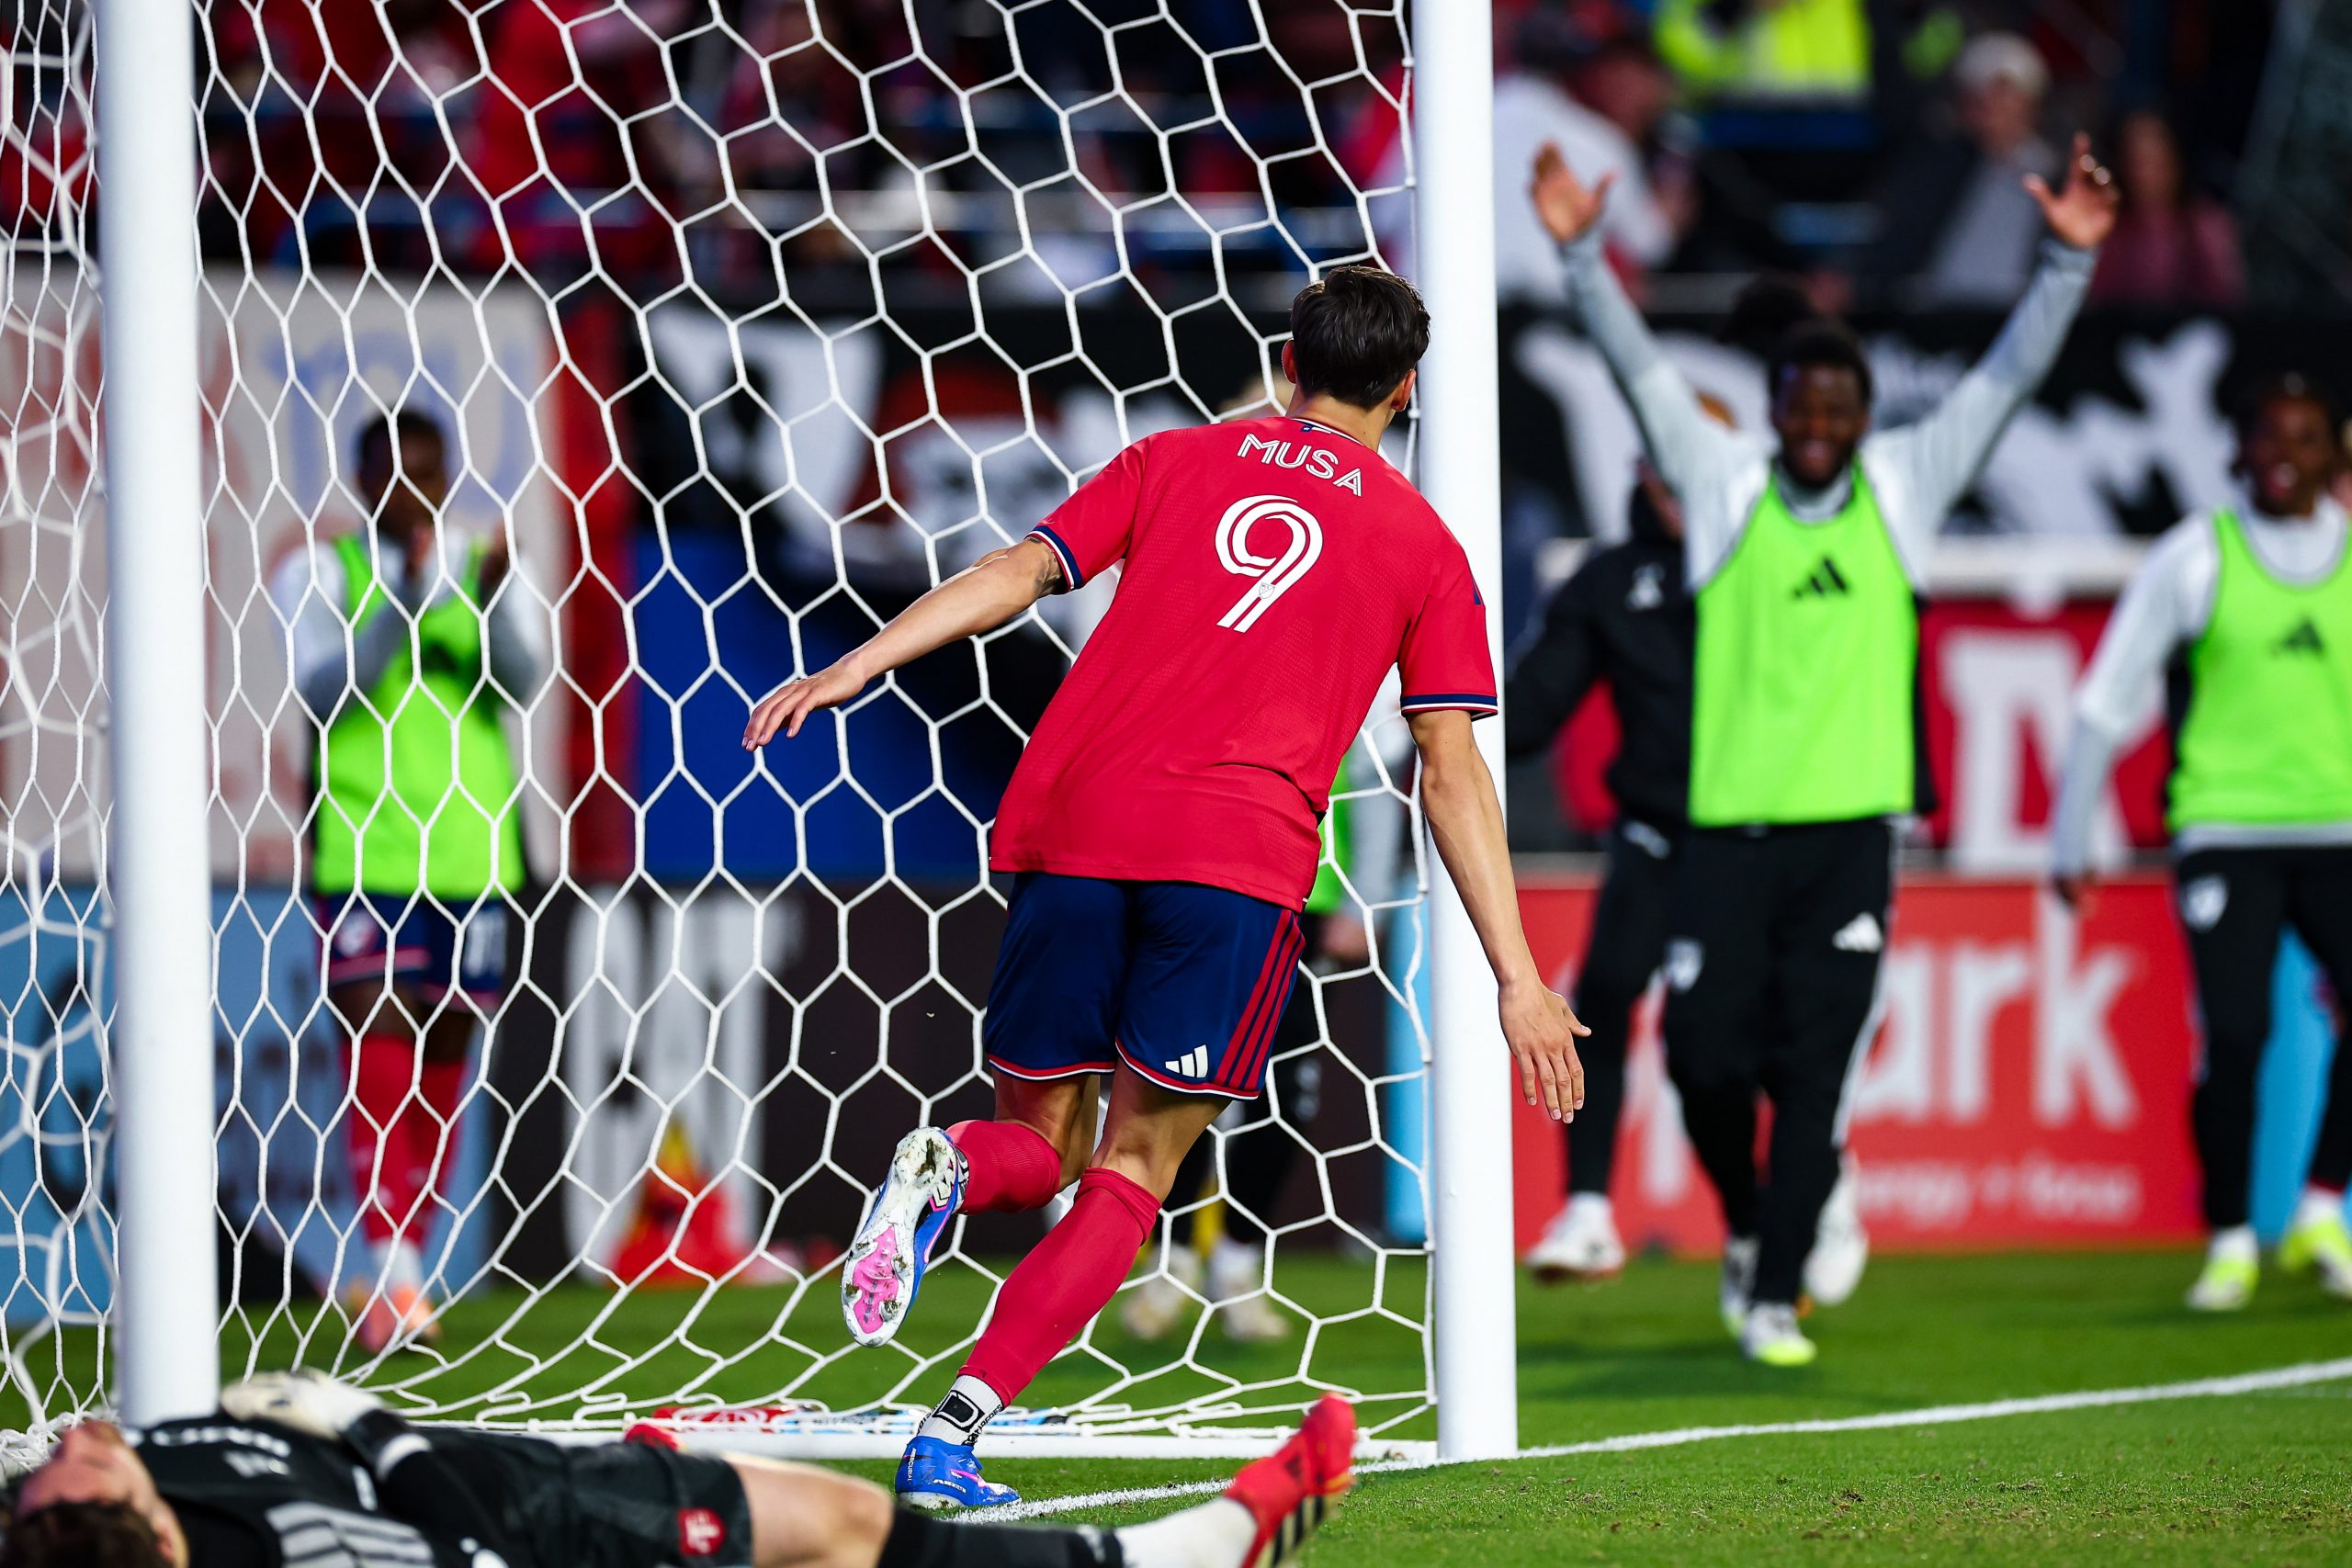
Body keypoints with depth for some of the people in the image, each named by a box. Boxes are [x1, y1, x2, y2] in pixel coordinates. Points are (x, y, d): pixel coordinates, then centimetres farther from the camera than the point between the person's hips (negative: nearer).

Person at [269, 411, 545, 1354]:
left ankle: (395, 1274, 15)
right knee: (376, 1048, -15)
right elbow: (322, 689, -9)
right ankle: (393, 1270, -22)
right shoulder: (320, 573, 3)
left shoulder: (481, 571, 11)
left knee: (443, 1061, 6)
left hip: (470, 851, 4)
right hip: (362, 853, -4)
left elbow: (523, 680, -2)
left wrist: (493, 600, -21)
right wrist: (404, 598, -20)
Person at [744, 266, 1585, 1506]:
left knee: (1036, 1143, 15)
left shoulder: (1173, 461, 19)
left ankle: (944, 1170, -23)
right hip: (1241, 849, -2)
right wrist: (1517, 978, 7)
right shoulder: (1422, 548, 15)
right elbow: (1450, 772, 8)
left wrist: (859, 666, 4)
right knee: (1134, 1166, 3)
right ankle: (955, 1433, -17)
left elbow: (1019, 572, 6)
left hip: (1071, 823, 2)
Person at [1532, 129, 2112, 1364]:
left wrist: (2069, 261, -8)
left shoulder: (1905, 487, 8)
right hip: (1726, 828, 0)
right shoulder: (1723, 484, 6)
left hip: (1850, 832, 0)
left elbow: (2011, 375, 4)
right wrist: (1580, 253, -13)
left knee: (1815, 1072, -4)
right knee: (1707, 1054, -3)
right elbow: (1639, 366, -1)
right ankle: (1746, 1222, 26)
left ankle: (1774, 1297, 2)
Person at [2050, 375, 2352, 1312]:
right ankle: (2229, 1241, 2)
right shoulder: (2195, 558, 2)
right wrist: (2070, 840, 9)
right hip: (2223, 832, -2)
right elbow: (2107, 700, 8)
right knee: (2232, 1033, -13)